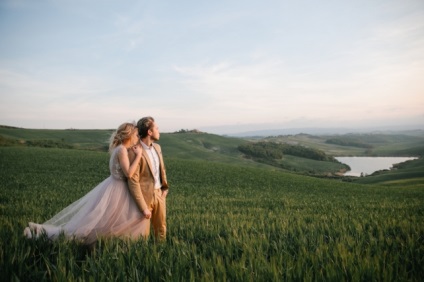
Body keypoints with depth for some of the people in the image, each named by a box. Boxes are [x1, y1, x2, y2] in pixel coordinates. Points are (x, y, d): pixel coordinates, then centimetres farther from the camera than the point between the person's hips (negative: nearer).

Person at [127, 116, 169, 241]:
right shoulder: (135, 152, -20)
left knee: (161, 228, 17)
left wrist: (165, 188, 9)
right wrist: (144, 208, -20)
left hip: (159, 193, 7)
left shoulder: (157, 147, 5)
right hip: (145, 196, -7)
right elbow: (133, 182, -20)